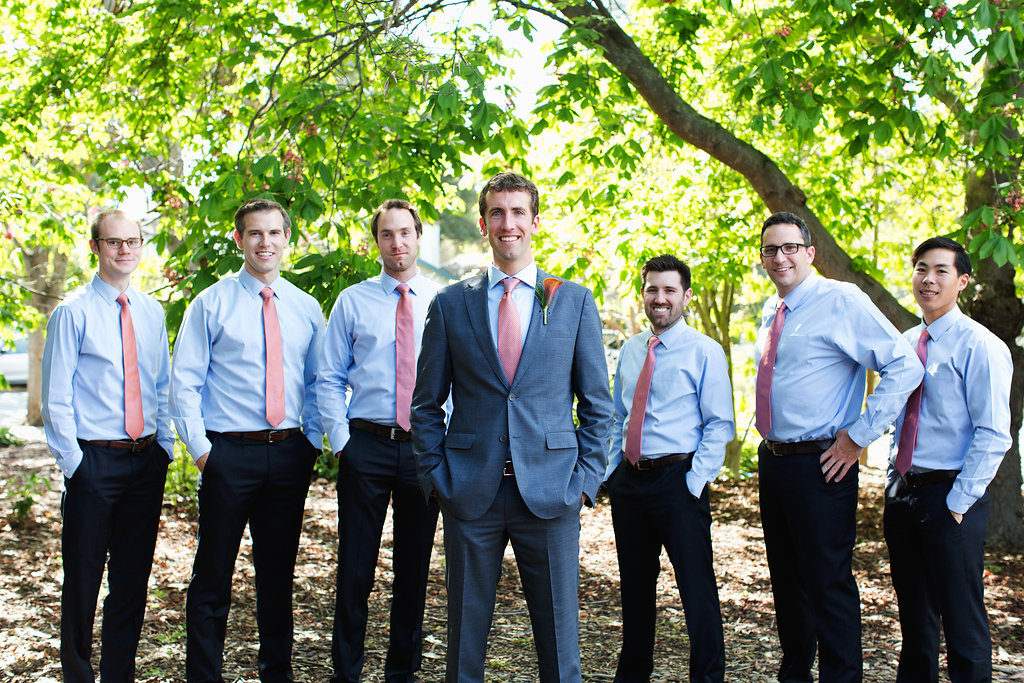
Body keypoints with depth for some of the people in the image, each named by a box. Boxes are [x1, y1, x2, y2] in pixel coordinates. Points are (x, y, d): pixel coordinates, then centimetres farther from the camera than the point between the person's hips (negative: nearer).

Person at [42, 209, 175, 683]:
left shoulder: (151, 312, 10)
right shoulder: (73, 313, -6)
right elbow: (55, 398, -6)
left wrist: (165, 446, 7)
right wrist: (73, 461, -10)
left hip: (147, 460, 5)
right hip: (95, 461, -5)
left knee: (133, 579, 12)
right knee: (83, 580, 3)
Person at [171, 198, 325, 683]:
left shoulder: (306, 308, 10)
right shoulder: (211, 303, -1)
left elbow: (318, 382, 16)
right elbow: (184, 382, -2)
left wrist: (312, 440, 5)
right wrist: (200, 447, -9)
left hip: (289, 455, 4)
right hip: (229, 452, -3)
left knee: (278, 574, 13)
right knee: (213, 576, 1)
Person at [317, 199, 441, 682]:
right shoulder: (353, 301, 4)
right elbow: (329, 379, 5)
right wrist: (340, 439, -4)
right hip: (366, 446, -1)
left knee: (414, 570, 10)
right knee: (355, 569, 2)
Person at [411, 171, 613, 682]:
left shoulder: (575, 301, 6)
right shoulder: (450, 304, 7)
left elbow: (597, 404, 7)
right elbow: (426, 403, 9)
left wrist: (586, 479, -1)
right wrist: (435, 476, 0)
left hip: (550, 489, 0)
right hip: (470, 493, 1)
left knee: (558, 633, 6)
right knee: (465, 630, 9)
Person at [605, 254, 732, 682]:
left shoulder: (705, 351, -4)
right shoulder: (630, 350, 12)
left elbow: (719, 425, -7)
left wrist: (695, 481, -14)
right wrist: (610, 471, 9)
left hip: (679, 479, -5)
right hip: (628, 481, 6)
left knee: (696, 587, -3)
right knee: (634, 586, 16)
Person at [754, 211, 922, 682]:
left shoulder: (841, 301, -11)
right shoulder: (770, 312, 12)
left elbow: (905, 367, -16)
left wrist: (859, 436, -16)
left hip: (821, 465, -8)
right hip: (772, 461, 8)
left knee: (828, 582, -4)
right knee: (787, 578, 17)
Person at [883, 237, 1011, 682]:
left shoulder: (980, 346, -10)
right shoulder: (905, 343, 12)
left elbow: (992, 436, -15)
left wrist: (957, 503, -17)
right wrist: (894, 482, 12)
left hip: (949, 497, -7)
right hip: (902, 492, 7)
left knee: (962, 624, -1)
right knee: (914, 617, 17)